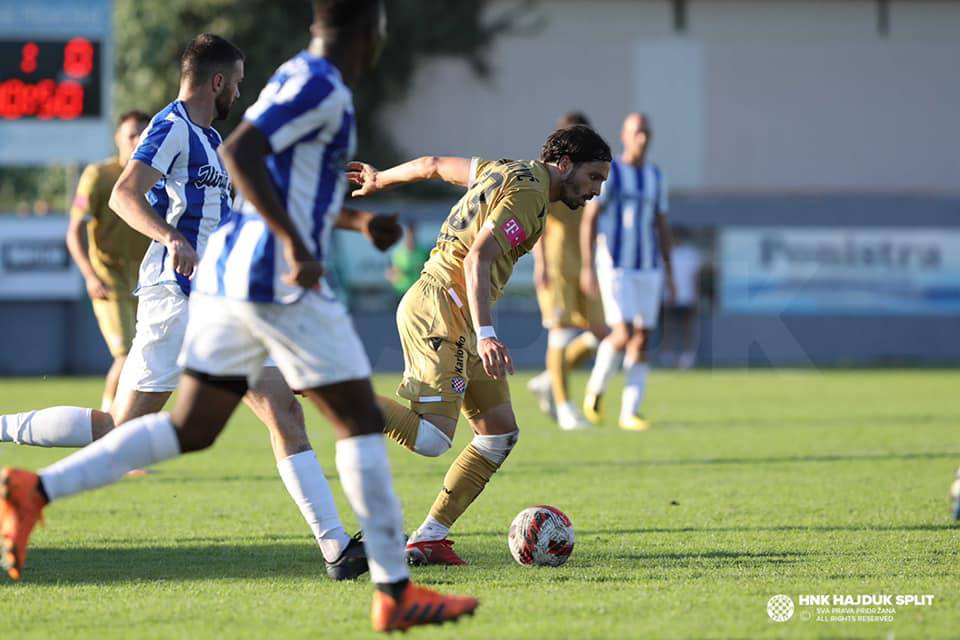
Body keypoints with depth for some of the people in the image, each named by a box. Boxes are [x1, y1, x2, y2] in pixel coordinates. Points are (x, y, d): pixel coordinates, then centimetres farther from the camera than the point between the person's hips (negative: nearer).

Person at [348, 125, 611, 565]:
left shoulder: (509, 172, 19)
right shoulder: (527, 192, -11)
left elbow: (433, 165, 30)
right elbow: (477, 260, -22)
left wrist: (380, 179, 47)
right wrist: (485, 335, -31)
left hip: (458, 318, 11)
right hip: (440, 306, -11)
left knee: (500, 433, 7)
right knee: (431, 439, -21)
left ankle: (429, 539, 6)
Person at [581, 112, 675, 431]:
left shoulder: (656, 177, 11)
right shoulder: (608, 172, -6)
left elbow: (662, 226, 16)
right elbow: (588, 220, -10)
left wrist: (669, 272, 10)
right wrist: (587, 267, -18)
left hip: (648, 270, 5)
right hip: (614, 266, -5)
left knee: (642, 339, -1)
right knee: (623, 334, -16)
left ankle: (630, 412, 3)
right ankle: (596, 388, 9)